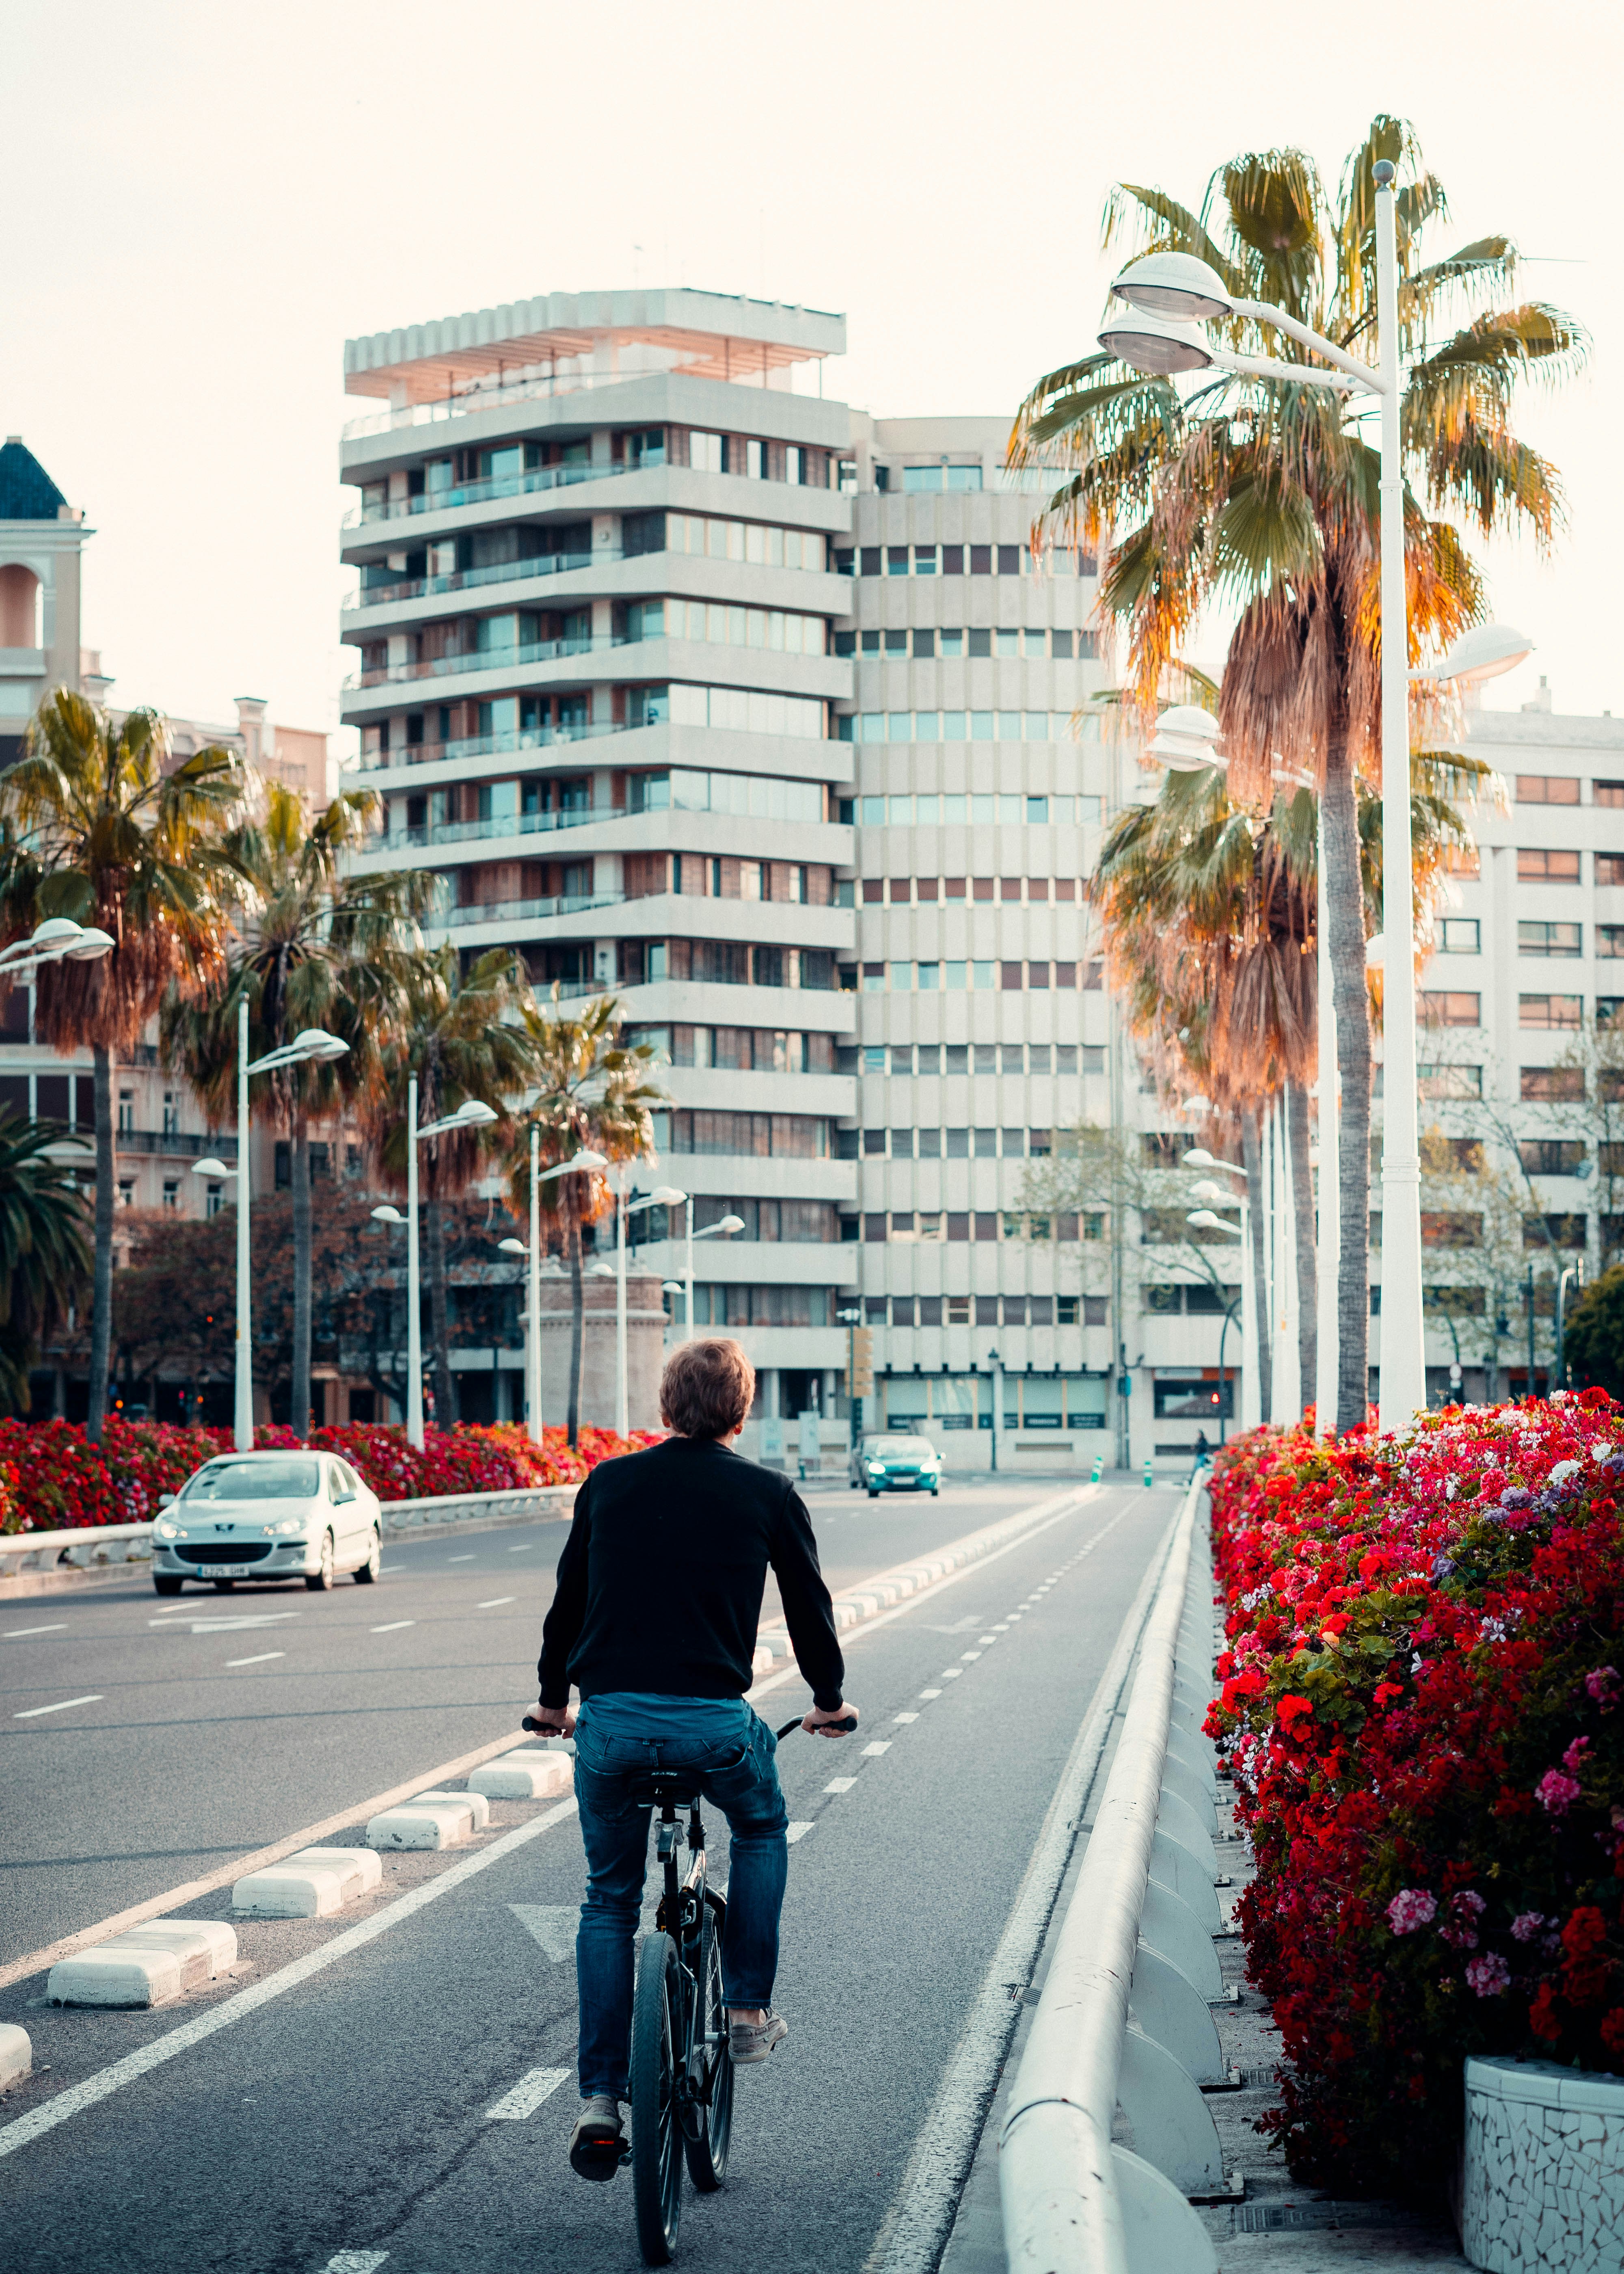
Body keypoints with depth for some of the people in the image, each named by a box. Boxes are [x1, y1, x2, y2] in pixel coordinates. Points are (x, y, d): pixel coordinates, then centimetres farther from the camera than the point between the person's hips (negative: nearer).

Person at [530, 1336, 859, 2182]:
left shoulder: (610, 1483, 10)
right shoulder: (768, 1494, 5)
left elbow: (568, 1598, 16)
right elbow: (809, 1604, 14)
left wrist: (553, 1698, 32)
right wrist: (829, 1699, 31)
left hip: (609, 1723, 2)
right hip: (714, 1724, -2)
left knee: (609, 1900, 17)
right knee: (761, 1833, 31)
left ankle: (599, 2101, 9)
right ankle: (748, 2011, 27)